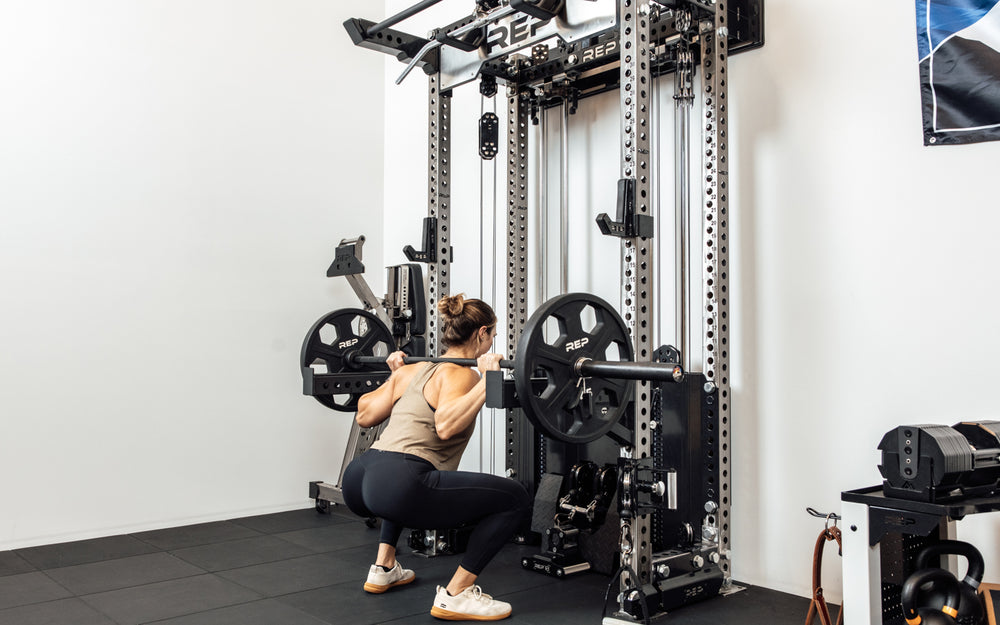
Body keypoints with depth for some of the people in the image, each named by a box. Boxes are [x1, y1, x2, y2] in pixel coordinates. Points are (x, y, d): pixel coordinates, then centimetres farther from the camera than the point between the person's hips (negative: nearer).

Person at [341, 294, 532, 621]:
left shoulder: (411, 369, 20)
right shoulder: (458, 374, -2)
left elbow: (364, 416, 26)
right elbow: (445, 426, -22)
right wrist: (487, 381, -17)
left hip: (356, 481, 9)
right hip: (395, 485, -9)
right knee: (515, 498, -2)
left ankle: (383, 569, 35)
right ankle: (455, 595, 1)